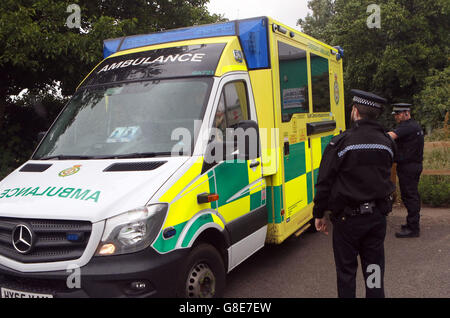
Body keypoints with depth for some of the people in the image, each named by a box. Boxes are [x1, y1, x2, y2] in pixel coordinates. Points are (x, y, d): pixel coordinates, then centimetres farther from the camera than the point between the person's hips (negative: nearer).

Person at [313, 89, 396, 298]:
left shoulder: (341, 142, -14)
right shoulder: (387, 142, 3)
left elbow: (324, 182, -11)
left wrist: (319, 214, -2)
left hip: (348, 218, -4)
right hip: (378, 217, 5)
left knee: (346, 269, 10)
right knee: (374, 267, 15)